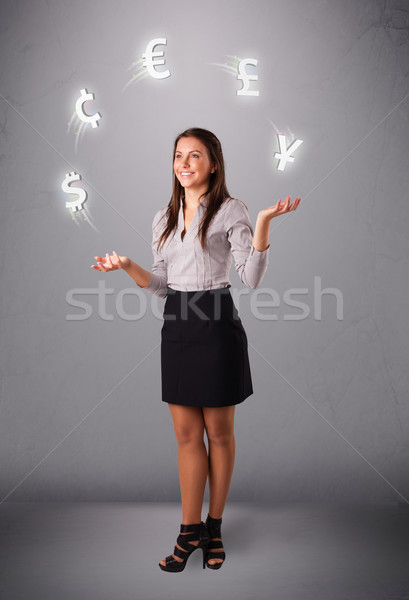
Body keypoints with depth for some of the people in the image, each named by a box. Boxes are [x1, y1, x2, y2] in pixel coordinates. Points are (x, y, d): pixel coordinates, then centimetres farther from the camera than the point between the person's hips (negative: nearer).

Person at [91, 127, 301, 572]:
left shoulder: (230, 211, -3)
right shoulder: (164, 218, 13)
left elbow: (251, 278, -11)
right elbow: (161, 285, 14)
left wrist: (264, 222, -19)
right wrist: (127, 266, -1)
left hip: (216, 324, -5)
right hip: (176, 323, 5)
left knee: (219, 431, 8)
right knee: (186, 433, 9)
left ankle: (214, 527, 25)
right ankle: (190, 531, 21)